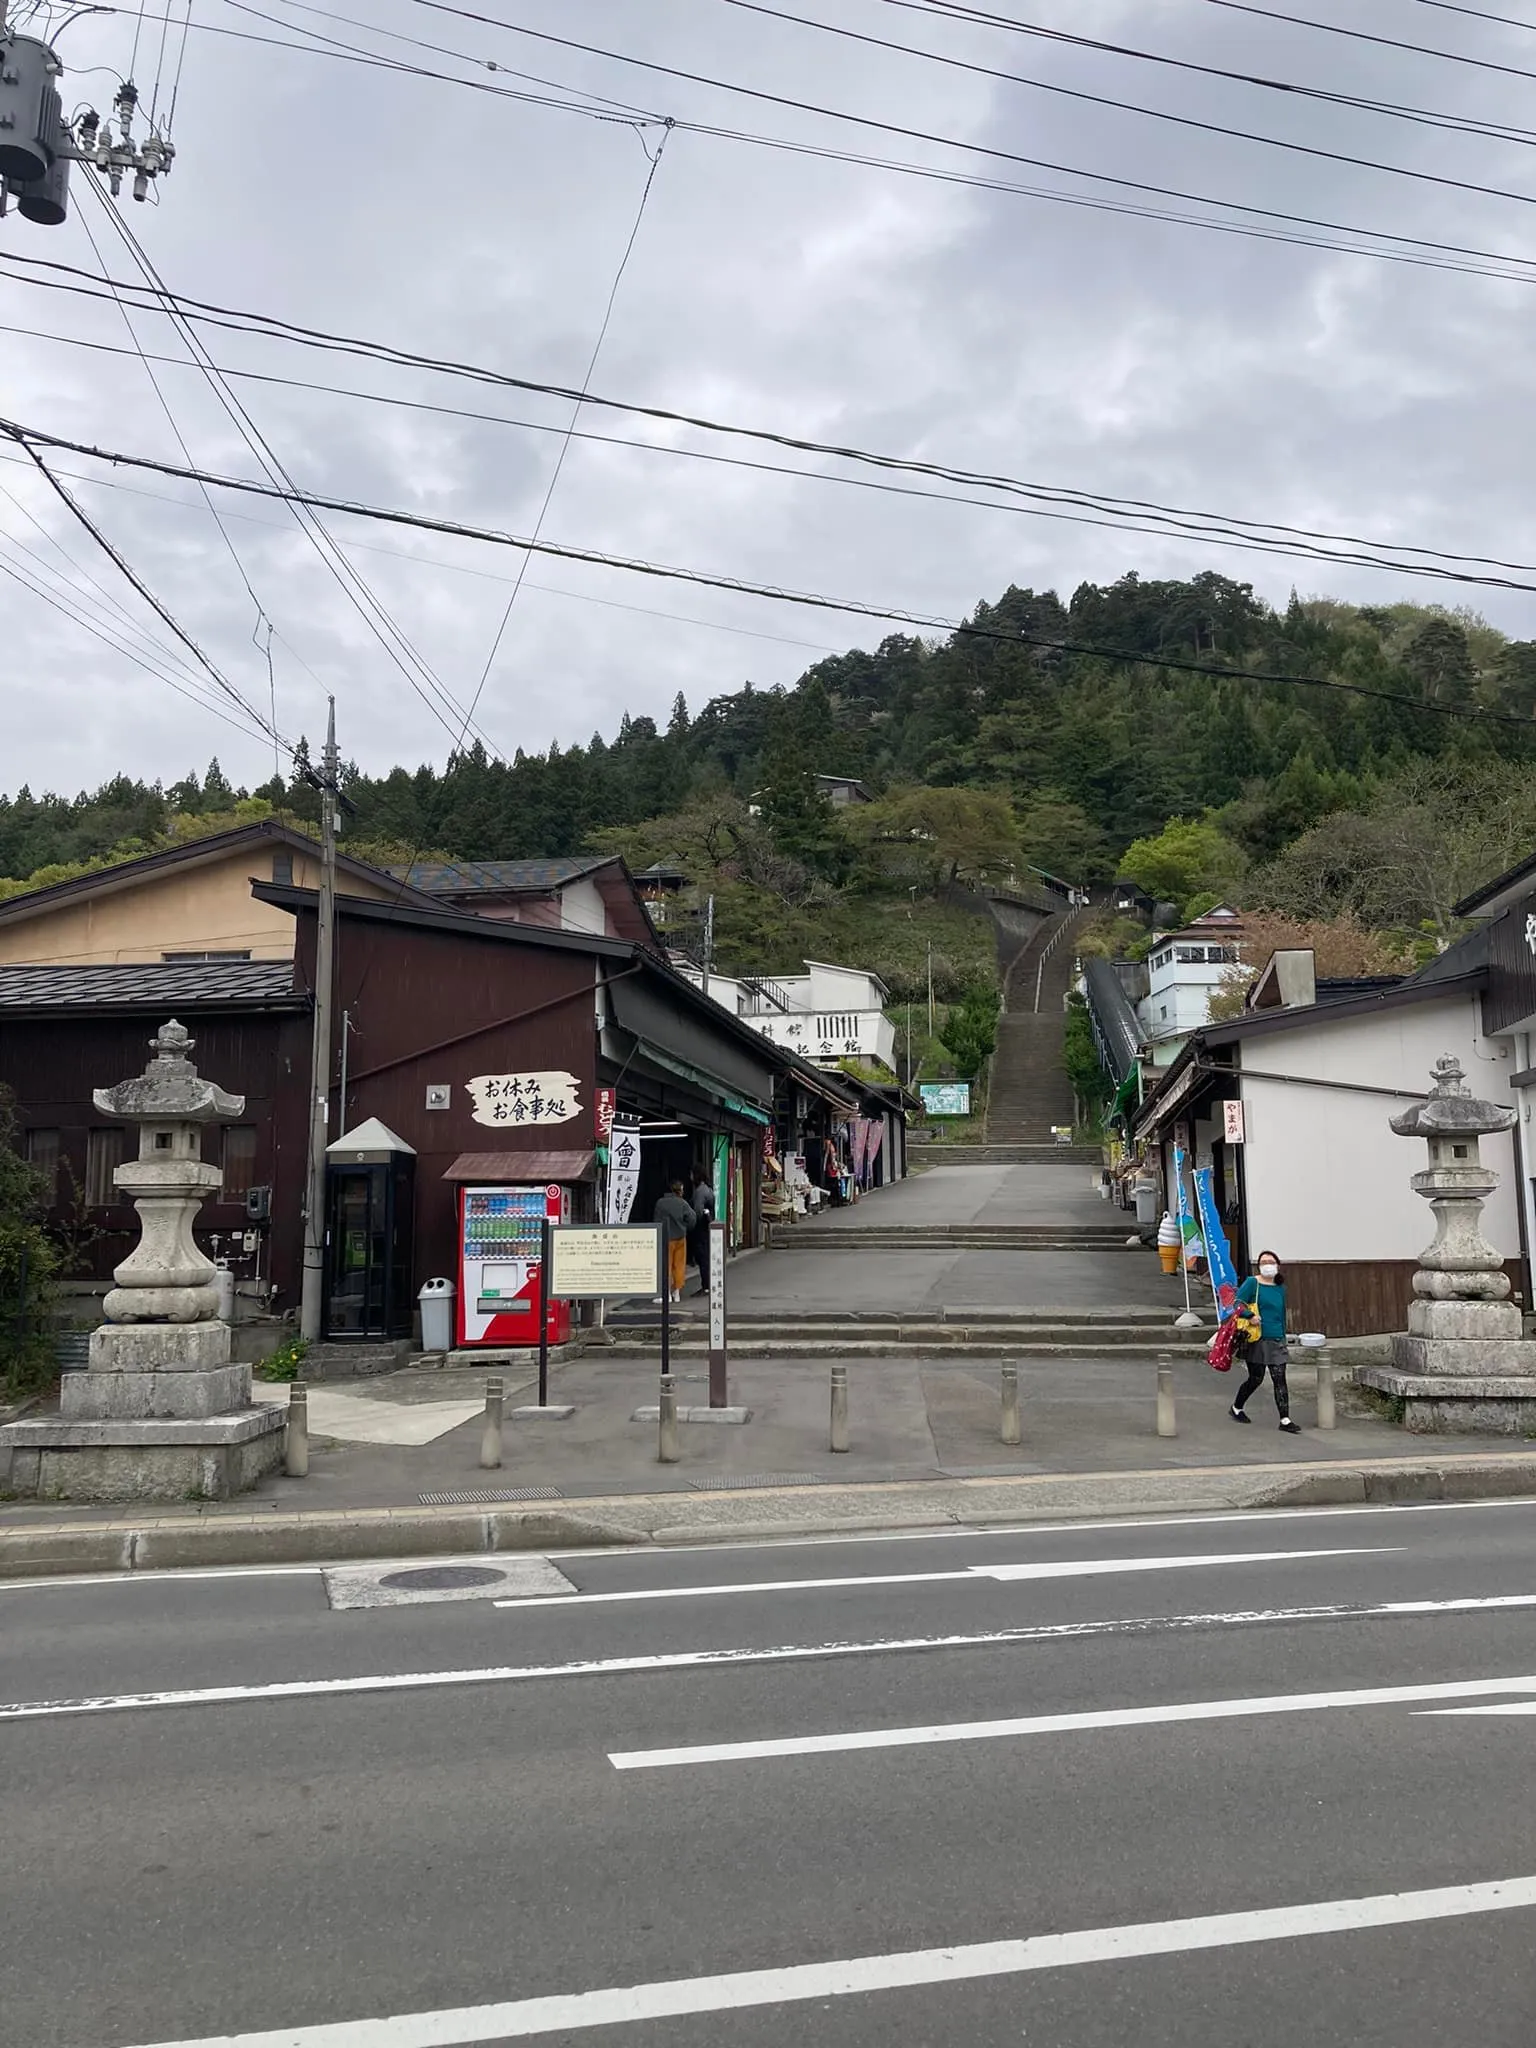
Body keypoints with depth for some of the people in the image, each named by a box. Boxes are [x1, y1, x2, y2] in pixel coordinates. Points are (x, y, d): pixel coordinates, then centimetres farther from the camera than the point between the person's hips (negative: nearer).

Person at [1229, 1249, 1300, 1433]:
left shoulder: (1280, 1287, 12)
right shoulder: (1252, 1283, -5)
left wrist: (1283, 1336, 20)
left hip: (1277, 1341, 5)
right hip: (1257, 1340, -5)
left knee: (1279, 1379, -1)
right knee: (1256, 1379, 4)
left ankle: (1285, 1420, -1)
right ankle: (1236, 1408, 27)